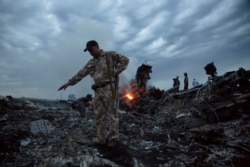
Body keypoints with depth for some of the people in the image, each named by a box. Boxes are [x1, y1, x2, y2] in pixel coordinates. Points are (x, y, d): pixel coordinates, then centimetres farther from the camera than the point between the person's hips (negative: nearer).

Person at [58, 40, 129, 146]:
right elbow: (81, 73, 17)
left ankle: (113, 138, 8)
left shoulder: (110, 55, 2)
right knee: (99, 115, 6)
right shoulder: (91, 63, 19)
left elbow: (125, 60, -2)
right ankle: (100, 139, 14)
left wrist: (116, 72, -10)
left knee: (111, 113, -3)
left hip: (109, 88, -6)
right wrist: (69, 82, 14)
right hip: (98, 90, 7)